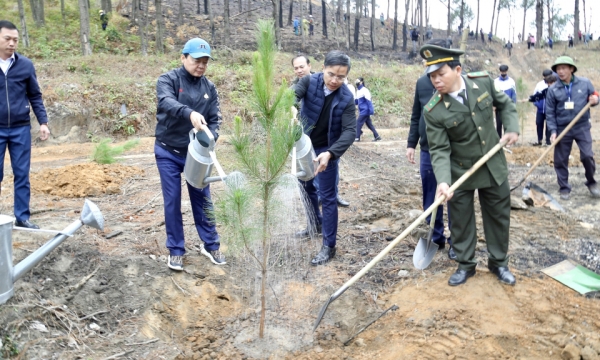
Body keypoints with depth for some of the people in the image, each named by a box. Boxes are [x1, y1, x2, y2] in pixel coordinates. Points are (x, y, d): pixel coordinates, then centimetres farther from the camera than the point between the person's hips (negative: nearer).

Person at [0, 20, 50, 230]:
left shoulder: (26, 65, 1)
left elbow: (35, 96, 7)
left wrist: (43, 122, -1)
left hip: (21, 129, 1)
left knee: (22, 175, 5)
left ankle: (22, 217, 13)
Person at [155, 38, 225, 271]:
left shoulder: (209, 88, 3)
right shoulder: (168, 80, -10)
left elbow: (215, 119, 0)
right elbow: (166, 102, -31)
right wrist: (190, 113, -50)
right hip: (168, 153, -3)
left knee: (203, 200, 9)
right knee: (172, 202, 3)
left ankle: (211, 246, 24)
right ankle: (176, 250, 17)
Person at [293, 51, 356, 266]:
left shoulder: (346, 98, -19)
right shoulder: (310, 82, -14)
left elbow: (350, 131, -25)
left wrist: (330, 153, -41)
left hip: (326, 150, -4)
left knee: (327, 196, -1)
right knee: (306, 187, 20)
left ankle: (329, 246, 8)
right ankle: (316, 224, 44)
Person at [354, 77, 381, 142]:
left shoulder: (364, 90, -14)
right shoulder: (358, 91, 13)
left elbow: (369, 101, -17)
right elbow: (356, 101, 22)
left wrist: (371, 110, -20)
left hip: (365, 111, -9)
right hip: (362, 111, 9)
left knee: (358, 123, -6)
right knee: (369, 124, 10)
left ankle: (357, 137, 0)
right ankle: (377, 137, 13)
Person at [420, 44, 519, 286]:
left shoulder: (483, 82, -11)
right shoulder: (433, 111, -21)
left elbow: (504, 103, 8)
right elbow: (439, 149, -21)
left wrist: (512, 128, -6)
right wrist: (443, 180, -34)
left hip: (493, 165, 3)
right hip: (460, 171, -2)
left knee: (499, 215, 14)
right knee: (461, 219, 9)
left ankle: (499, 263, 33)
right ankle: (465, 264, 30)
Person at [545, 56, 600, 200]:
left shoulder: (585, 83, -2)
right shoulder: (553, 89, -4)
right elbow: (550, 112, -2)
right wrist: (553, 131, -10)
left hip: (582, 127, 0)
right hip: (562, 129, 0)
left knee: (587, 156, -6)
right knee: (560, 160, 4)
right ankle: (564, 188, 18)